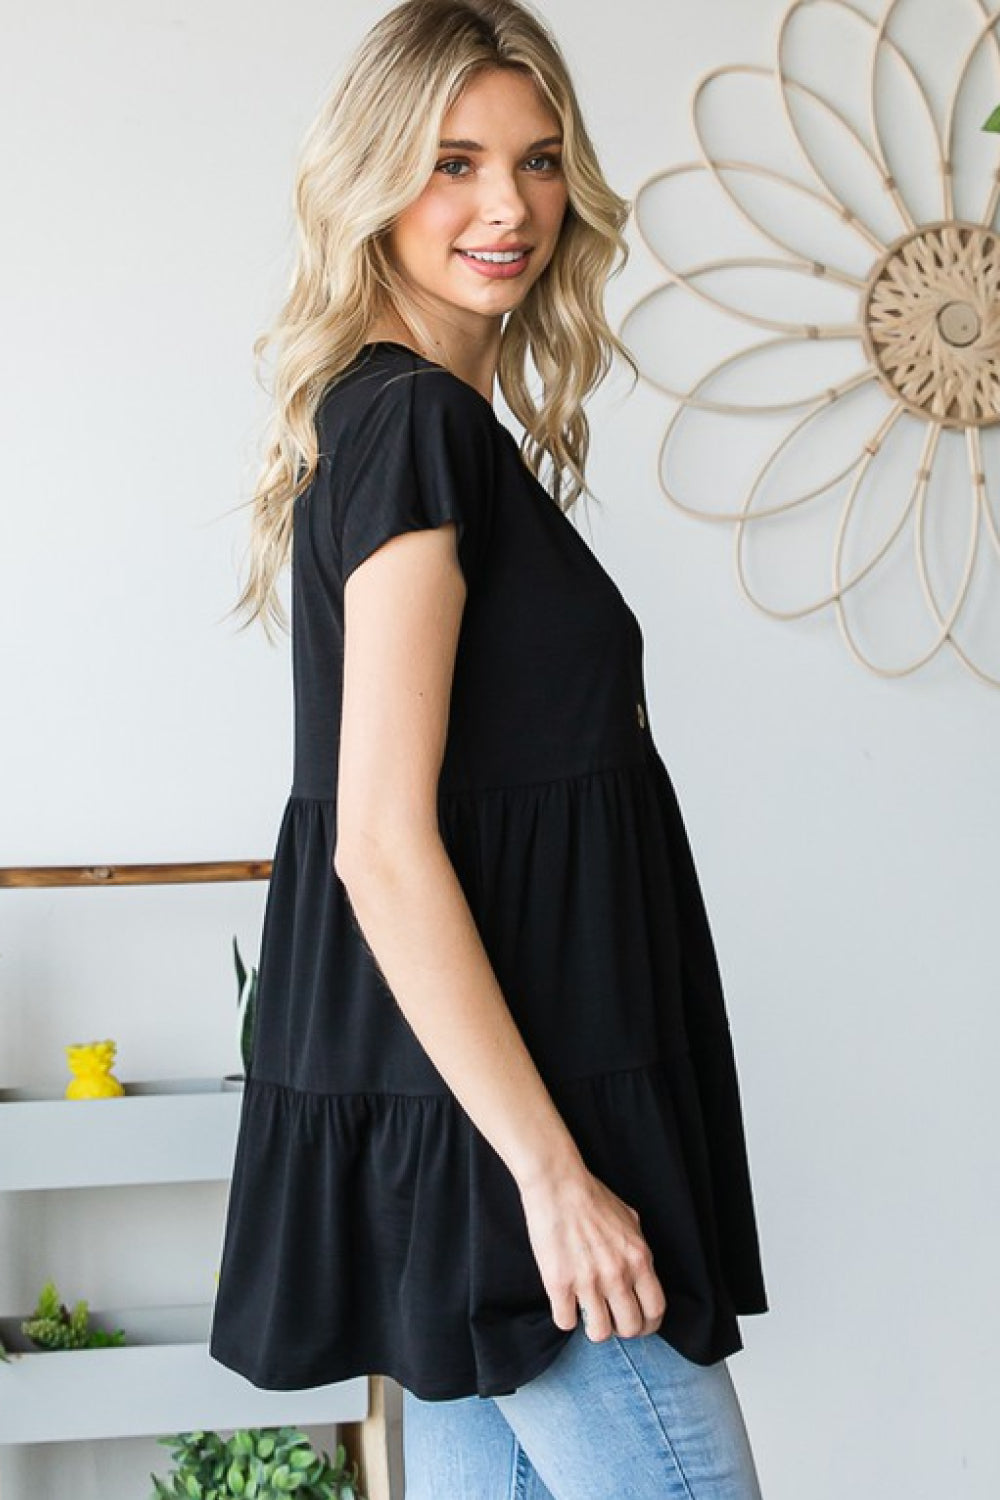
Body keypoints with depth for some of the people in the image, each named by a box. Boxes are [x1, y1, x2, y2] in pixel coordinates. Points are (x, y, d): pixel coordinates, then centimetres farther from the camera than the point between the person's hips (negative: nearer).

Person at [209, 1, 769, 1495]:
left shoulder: (422, 416, 16)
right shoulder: (414, 423, -14)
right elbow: (384, 843, -20)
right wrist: (551, 1170, -20)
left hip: (463, 1085, 10)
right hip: (490, 1103, -10)